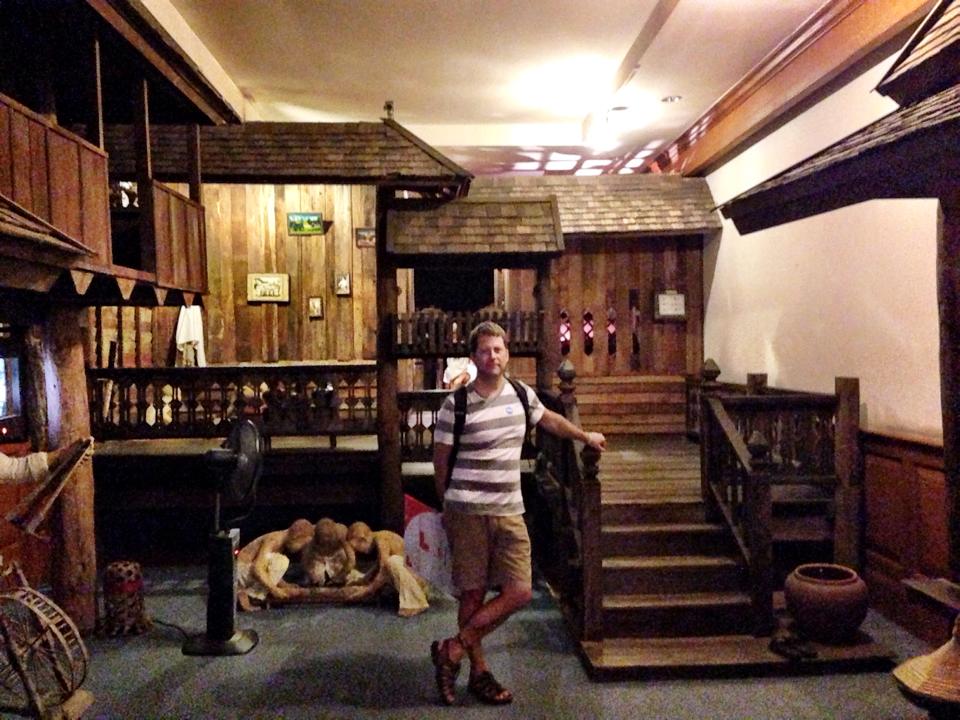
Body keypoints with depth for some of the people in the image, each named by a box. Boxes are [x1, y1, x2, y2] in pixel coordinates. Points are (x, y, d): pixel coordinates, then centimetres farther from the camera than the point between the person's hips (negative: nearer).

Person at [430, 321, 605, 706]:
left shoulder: (522, 394, 6)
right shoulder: (456, 405, -9)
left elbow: (549, 418, 28)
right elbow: (441, 460, 1)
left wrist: (586, 436, 40)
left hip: (509, 511, 5)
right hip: (468, 512, -4)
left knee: (519, 591, -2)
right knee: (473, 594, 3)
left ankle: (453, 650, 11)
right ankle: (479, 671, 23)